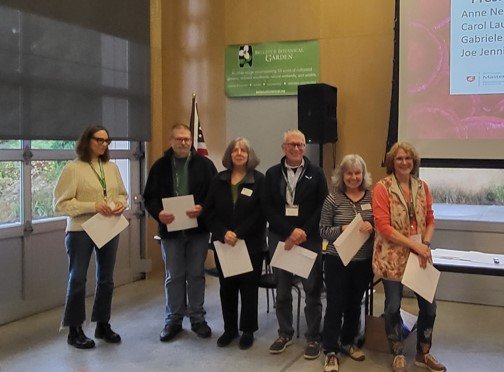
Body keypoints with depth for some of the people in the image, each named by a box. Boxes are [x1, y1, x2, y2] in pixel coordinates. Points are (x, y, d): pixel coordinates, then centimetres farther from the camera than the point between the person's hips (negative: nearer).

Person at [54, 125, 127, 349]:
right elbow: (61, 204, -12)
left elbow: (122, 193, 16)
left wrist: (121, 204, -8)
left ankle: (103, 325, 28)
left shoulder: (112, 167, 7)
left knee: (106, 279, 13)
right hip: (80, 231, -5)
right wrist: (93, 206, -21)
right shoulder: (73, 169, -9)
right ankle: (74, 330, 16)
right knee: (77, 279, 4)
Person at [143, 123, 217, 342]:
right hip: (170, 229, 1)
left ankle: (197, 318, 22)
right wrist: (158, 213, -16)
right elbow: (150, 197, 3)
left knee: (196, 274, 9)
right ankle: (173, 320, 21)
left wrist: (202, 208, -19)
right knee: (173, 276, 9)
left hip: (198, 228, 0)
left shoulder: (204, 164, 0)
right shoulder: (160, 166, 4)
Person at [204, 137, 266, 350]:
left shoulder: (259, 180, -3)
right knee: (227, 288, 9)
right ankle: (230, 329, 24)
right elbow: (210, 211, 1)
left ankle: (248, 331, 20)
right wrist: (224, 233, -14)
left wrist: (238, 234, -17)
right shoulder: (219, 181, 6)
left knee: (249, 288, 6)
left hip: (251, 244, -3)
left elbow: (259, 213, -10)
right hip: (224, 244, 3)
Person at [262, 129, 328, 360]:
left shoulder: (316, 173, 2)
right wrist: (290, 232, -12)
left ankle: (313, 338, 15)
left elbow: (323, 207, -2)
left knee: (312, 291, 2)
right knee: (282, 290, 11)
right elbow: (267, 208, 0)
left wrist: (304, 232, -12)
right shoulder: (272, 174, 7)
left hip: (310, 239, -2)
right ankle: (285, 333, 26)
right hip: (280, 238, 2)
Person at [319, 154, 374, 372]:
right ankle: (330, 351, 13)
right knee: (335, 305, 2)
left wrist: (372, 227, -17)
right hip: (337, 261, -3)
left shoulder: (372, 197, 0)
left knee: (355, 304, 17)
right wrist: (342, 229, -23)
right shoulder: (333, 199, -7)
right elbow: (323, 230, -6)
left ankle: (348, 342, 35)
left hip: (364, 261, 3)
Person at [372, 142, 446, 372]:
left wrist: (426, 244, -8)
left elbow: (430, 220, 10)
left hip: (420, 255, 5)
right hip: (392, 256, -4)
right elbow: (383, 226, -15)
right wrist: (415, 245, -18)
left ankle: (423, 353, 28)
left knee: (428, 305, 8)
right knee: (393, 305, 6)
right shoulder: (382, 188, -9)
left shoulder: (422, 187, 7)